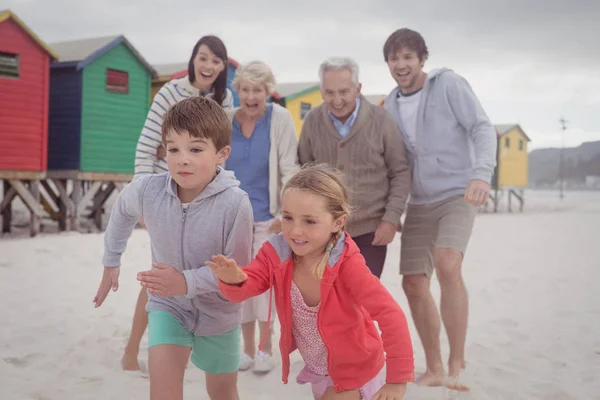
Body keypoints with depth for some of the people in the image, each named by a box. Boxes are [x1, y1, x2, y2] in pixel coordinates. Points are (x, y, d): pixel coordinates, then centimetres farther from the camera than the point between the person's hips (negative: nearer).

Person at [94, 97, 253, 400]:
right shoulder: (146, 190, -22)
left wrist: (187, 282, -38)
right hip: (167, 304, 1)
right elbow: (123, 211, 3)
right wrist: (111, 262, 13)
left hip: (218, 310, 0)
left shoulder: (235, 203, -32)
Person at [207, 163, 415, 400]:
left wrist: (397, 379, -32)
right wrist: (233, 280, -45)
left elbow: (391, 316, -33)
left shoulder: (347, 264, -32)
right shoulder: (276, 253, -17)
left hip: (355, 371, -5)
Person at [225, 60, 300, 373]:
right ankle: (248, 349, 22)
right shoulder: (226, 120, -1)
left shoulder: (279, 118, -9)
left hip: (267, 215, -3)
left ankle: (266, 349, 13)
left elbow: (290, 168, -10)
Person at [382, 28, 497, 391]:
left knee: (447, 266, -28)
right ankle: (434, 368, 20)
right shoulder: (392, 105, 9)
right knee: (414, 285, 4)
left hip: (457, 196, -6)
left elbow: (483, 129, -13)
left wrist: (482, 173, -30)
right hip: (420, 204, 6)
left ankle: (457, 364, -15)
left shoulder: (449, 83, -7)